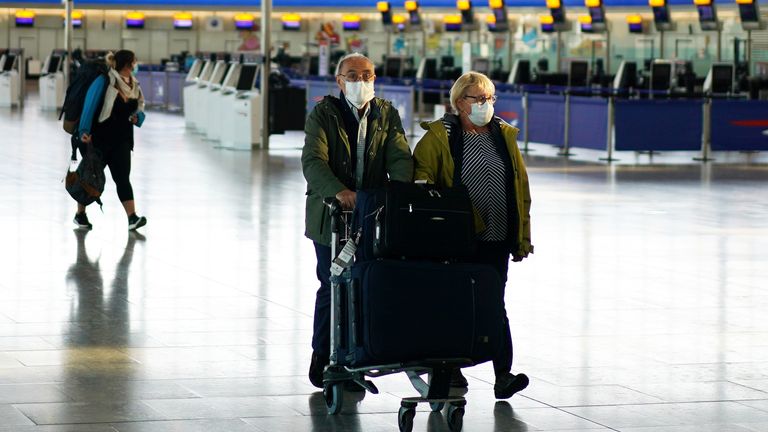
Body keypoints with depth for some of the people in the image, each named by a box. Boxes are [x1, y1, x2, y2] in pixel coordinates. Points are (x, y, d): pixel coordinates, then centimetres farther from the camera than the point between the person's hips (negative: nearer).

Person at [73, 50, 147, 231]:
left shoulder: (134, 85, 7)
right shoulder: (104, 82, -14)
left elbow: (139, 108, 19)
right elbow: (89, 107, -16)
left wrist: (137, 117, -5)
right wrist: (84, 131, -23)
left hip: (121, 141, 5)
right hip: (99, 139, -5)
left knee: (122, 177, -5)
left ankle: (132, 218, -15)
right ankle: (80, 214, 24)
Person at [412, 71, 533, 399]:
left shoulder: (504, 135, 13)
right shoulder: (439, 136, 0)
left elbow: (521, 186, 15)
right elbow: (420, 175, -4)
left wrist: (522, 237, 12)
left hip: (496, 238, 3)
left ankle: (503, 375, -8)